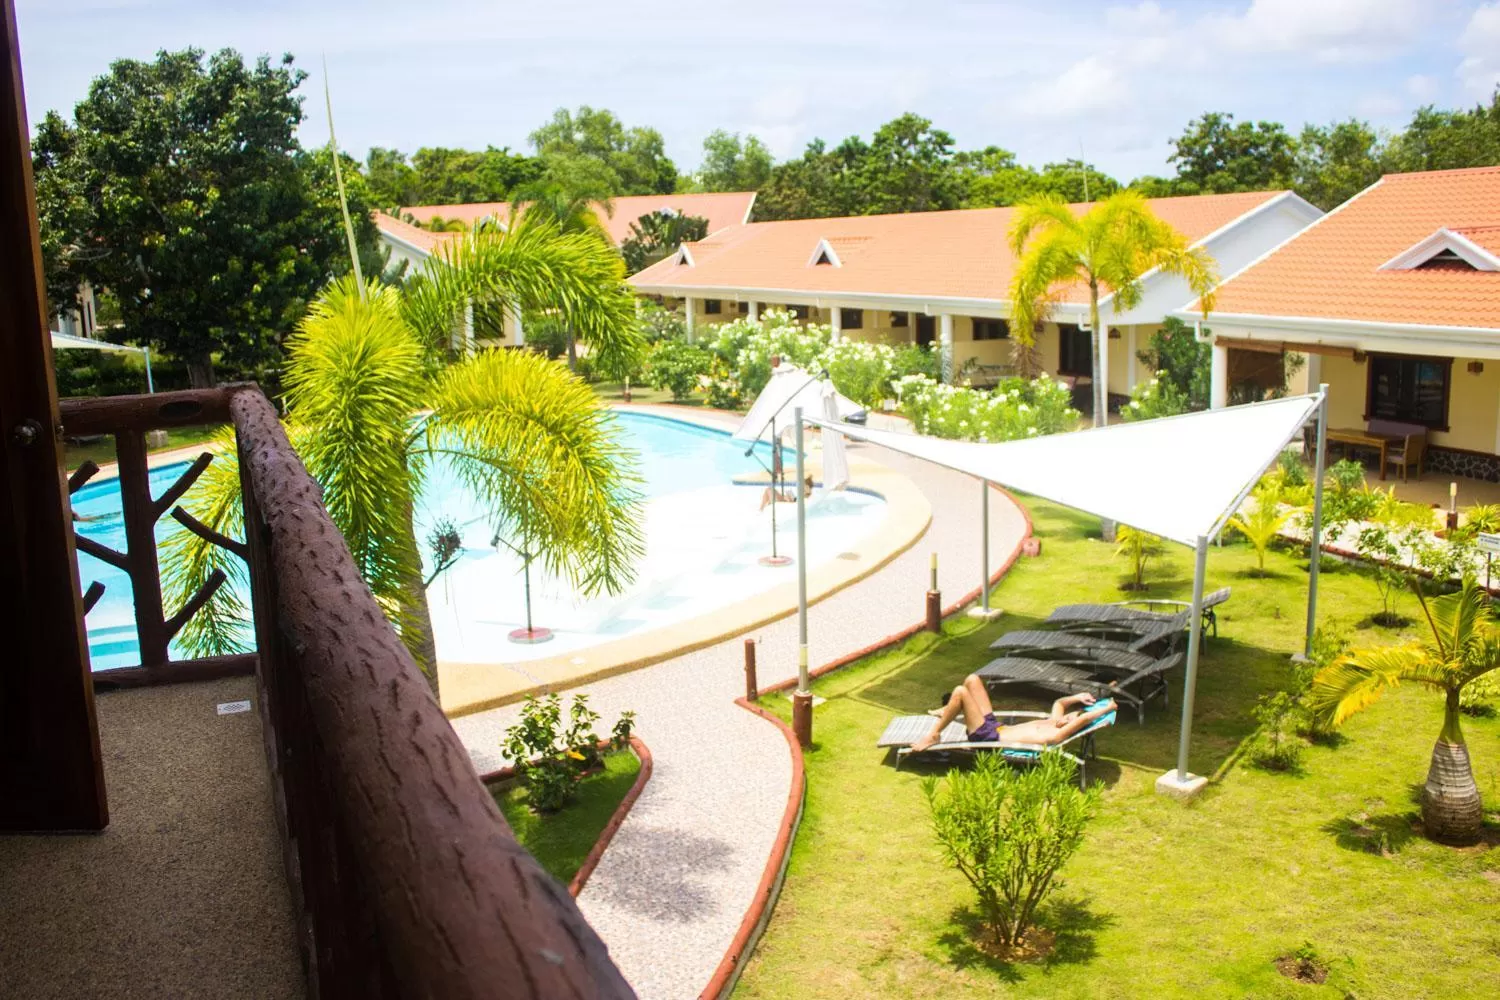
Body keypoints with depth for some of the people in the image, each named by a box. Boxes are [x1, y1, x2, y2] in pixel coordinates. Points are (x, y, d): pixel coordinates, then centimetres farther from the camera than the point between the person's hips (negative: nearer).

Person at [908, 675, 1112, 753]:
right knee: (972, 680, 10)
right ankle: (948, 712, 28)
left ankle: (933, 735, -8)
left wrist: (1106, 709, -21)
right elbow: (1058, 703, 27)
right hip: (992, 725, 9)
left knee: (960, 691, -22)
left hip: (988, 738, -9)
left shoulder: (1055, 735, -20)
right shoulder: (1053, 722, 7)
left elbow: (1083, 719, -32)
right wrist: (1077, 698, 13)